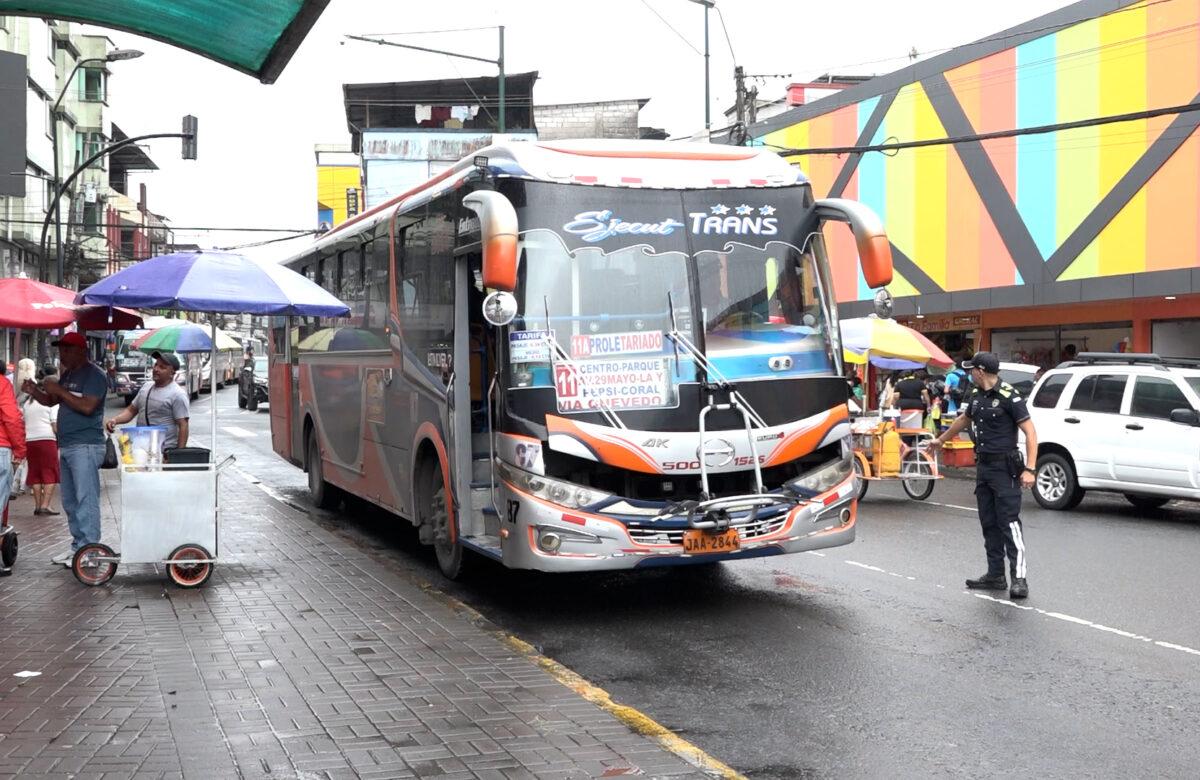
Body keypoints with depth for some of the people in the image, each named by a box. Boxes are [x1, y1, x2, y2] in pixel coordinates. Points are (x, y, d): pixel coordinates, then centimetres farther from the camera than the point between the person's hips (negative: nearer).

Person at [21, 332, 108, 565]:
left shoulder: (94, 374, -9)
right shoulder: (68, 374, 19)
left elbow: (87, 406, -20)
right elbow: (51, 401, 24)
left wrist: (59, 390, -15)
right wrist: (35, 392, 4)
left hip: (85, 447, -9)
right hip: (66, 446, 9)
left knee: (85, 500, -9)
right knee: (70, 502, 12)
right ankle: (77, 546, 18)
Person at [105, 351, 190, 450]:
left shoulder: (177, 394, -9)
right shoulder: (146, 387, 14)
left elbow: (183, 426, -13)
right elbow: (131, 410, 21)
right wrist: (115, 420, 1)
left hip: (165, 451, -7)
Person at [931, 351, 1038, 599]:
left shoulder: (1009, 396, -14)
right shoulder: (976, 395, 11)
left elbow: (1030, 433, -16)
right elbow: (964, 419, 31)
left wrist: (1029, 469, -23)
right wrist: (941, 440, 44)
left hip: (1004, 467, -8)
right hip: (983, 466, 8)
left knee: (1009, 522, -11)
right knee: (989, 523, 10)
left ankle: (1019, 578, -11)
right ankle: (995, 575, 16)